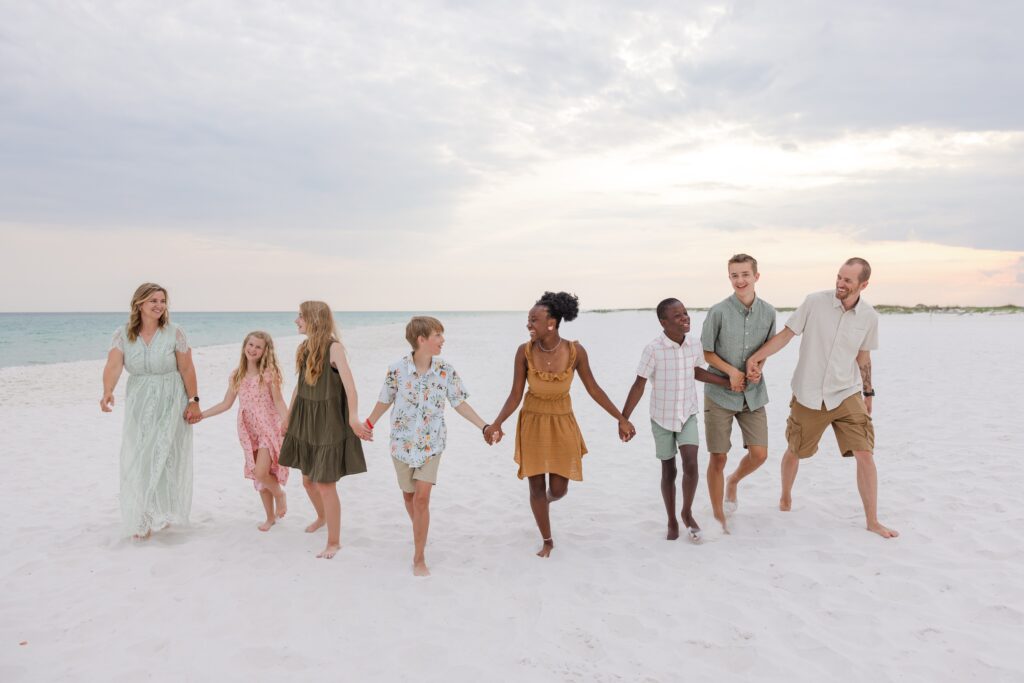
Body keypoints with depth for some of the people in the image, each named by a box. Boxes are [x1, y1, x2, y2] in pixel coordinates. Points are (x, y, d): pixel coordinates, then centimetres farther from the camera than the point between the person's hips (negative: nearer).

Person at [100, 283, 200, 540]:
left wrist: (194, 401, -9)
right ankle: (142, 520, 18)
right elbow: (113, 366, -18)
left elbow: (187, 369, -5)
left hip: (171, 403, -2)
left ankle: (162, 514, 14)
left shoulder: (174, 333, -7)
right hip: (139, 404, 2)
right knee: (138, 460, 4)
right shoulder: (122, 335, -4)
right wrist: (108, 392, -36)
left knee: (165, 457, -2)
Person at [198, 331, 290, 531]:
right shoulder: (237, 376, 6)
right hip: (249, 431, 5)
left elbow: (278, 401, -11)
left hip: (268, 428, -5)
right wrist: (200, 414, 7)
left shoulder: (269, 373, -7)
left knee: (261, 473, -18)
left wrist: (287, 420, -27)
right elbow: (226, 404, 12)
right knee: (259, 477, 9)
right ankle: (270, 517, 24)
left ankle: (280, 494, 13)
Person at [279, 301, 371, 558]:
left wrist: (353, 417, -40)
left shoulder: (333, 348, -16)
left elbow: (349, 384, -28)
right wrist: (288, 419, 19)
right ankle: (322, 517, 46)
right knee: (308, 481, 18)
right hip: (305, 423, 7)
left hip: (328, 424, -7)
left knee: (325, 483, -3)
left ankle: (334, 542, 12)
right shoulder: (303, 349, 6)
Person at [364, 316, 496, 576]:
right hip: (403, 442, 1)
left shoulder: (446, 370, -8)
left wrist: (485, 426, -7)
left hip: (431, 443, 0)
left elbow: (459, 404, -1)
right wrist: (368, 425, 11)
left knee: (422, 497, -9)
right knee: (409, 495, 14)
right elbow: (385, 401, 3)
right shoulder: (397, 369, -12)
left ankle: (419, 558, 2)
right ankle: (420, 534, 43)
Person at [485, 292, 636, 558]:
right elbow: (515, 395, -11)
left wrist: (621, 419, -4)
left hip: (563, 424, 0)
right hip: (532, 423, 0)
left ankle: (546, 500, 45)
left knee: (558, 490, 4)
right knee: (536, 486, 6)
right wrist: (496, 423, -26)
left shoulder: (575, 351, -18)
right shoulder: (525, 351, -17)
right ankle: (547, 541, 30)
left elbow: (593, 388, -5)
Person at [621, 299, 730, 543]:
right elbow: (639, 385, -16)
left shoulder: (694, 343, -8)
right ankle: (672, 521, 28)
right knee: (668, 470, 9)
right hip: (662, 418, -2)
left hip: (688, 415, 2)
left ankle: (687, 513, 13)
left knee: (690, 464, -12)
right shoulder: (653, 349, -21)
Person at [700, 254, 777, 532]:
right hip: (720, 392, -3)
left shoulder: (768, 311, 0)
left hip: (753, 393, 3)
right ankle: (718, 517, 17)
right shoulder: (718, 311, -11)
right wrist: (732, 371, -16)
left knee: (759, 454, 1)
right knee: (718, 457, 1)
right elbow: (706, 352, -3)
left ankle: (733, 481, 34)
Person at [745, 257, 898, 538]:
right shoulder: (815, 302, -12)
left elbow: (863, 356, 11)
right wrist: (756, 358, -18)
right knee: (794, 452, 14)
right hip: (808, 396, -1)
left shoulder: (869, 317, -3)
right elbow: (786, 334, -8)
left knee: (865, 455, -7)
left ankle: (872, 521, 9)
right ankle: (785, 498, 42)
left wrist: (868, 393, 15)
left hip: (847, 395, 1)